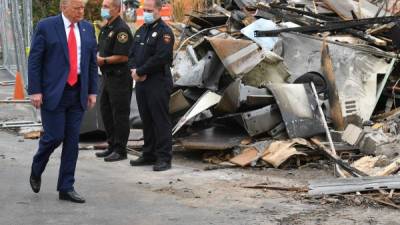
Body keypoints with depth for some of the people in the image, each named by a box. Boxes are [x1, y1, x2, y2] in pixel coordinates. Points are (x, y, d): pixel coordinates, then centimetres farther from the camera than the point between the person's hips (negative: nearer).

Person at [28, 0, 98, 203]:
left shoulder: (87, 28, 8)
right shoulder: (46, 26, -5)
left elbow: (92, 62, 12)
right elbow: (34, 60, -5)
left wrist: (92, 91, 7)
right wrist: (35, 91, -11)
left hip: (78, 93, 4)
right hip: (53, 92, -4)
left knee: (72, 141, 4)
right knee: (54, 136, -5)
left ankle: (66, 188, 12)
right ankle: (36, 171, 25)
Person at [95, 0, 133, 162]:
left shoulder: (121, 29, -14)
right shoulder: (105, 29, 16)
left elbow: (123, 57, -21)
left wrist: (104, 60, -14)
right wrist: (97, 58, 3)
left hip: (119, 78, -10)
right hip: (107, 76, 10)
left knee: (120, 115, -4)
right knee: (106, 112, 15)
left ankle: (120, 150, 2)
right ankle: (112, 146, 25)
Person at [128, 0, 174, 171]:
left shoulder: (164, 32, -8)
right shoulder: (141, 31, 17)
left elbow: (160, 58, -19)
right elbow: (132, 54, 15)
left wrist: (140, 71, -14)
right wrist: (134, 70, -5)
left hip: (158, 83, -8)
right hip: (141, 82, 8)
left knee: (160, 121, -6)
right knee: (146, 120, 13)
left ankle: (164, 158, -3)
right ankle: (149, 155, 22)